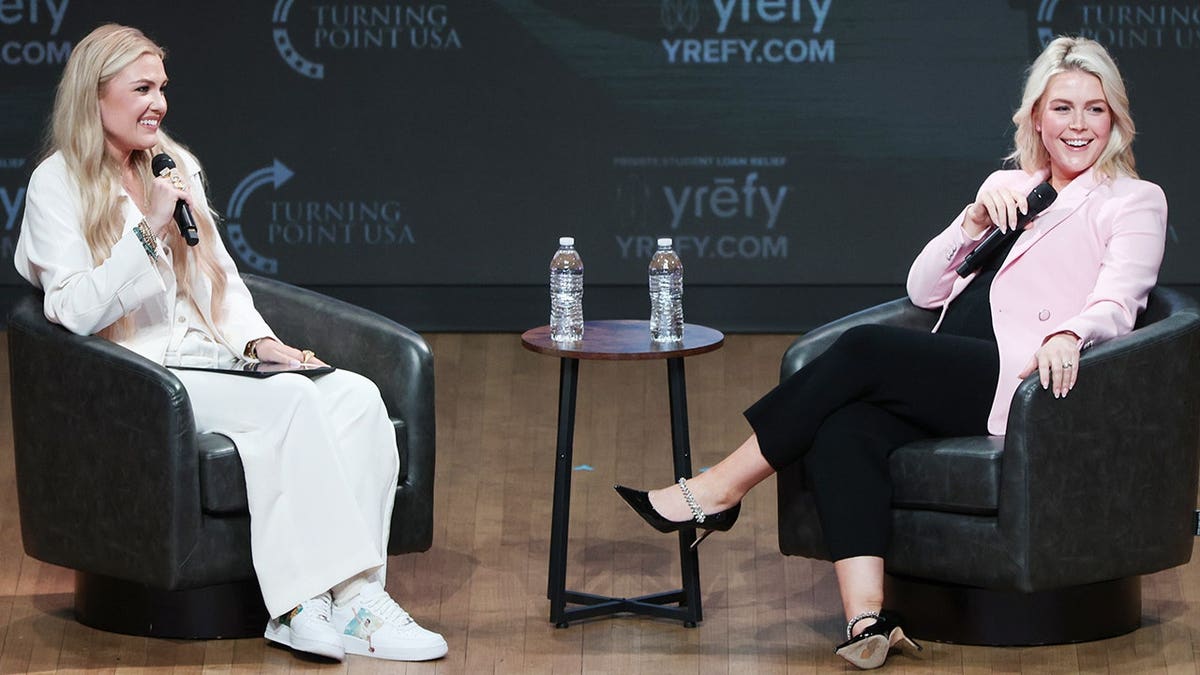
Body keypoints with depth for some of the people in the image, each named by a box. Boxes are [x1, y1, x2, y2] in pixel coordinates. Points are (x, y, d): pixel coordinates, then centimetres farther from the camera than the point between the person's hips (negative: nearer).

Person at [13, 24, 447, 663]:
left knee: (357, 396, -22)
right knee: (295, 401, -32)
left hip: (215, 364, 7)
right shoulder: (57, 185, -2)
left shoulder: (177, 166, 18)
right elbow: (76, 313, -13)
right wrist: (149, 231, -20)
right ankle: (344, 603, -35)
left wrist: (260, 341, 4)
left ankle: (349, 597, -32)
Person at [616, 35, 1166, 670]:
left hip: (1023, 381, -5)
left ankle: (721, 490, -15)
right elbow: (924, 290, 21)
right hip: (951, 382, 6)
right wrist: (974, 221, 4)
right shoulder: (1005, 186, 27)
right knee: (844, 429, -27)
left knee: (863, 349, -25)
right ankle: (866, 616, -42)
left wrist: (1069, 334, -30)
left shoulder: (1135, 202, 11)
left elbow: (1115, 304, -7)